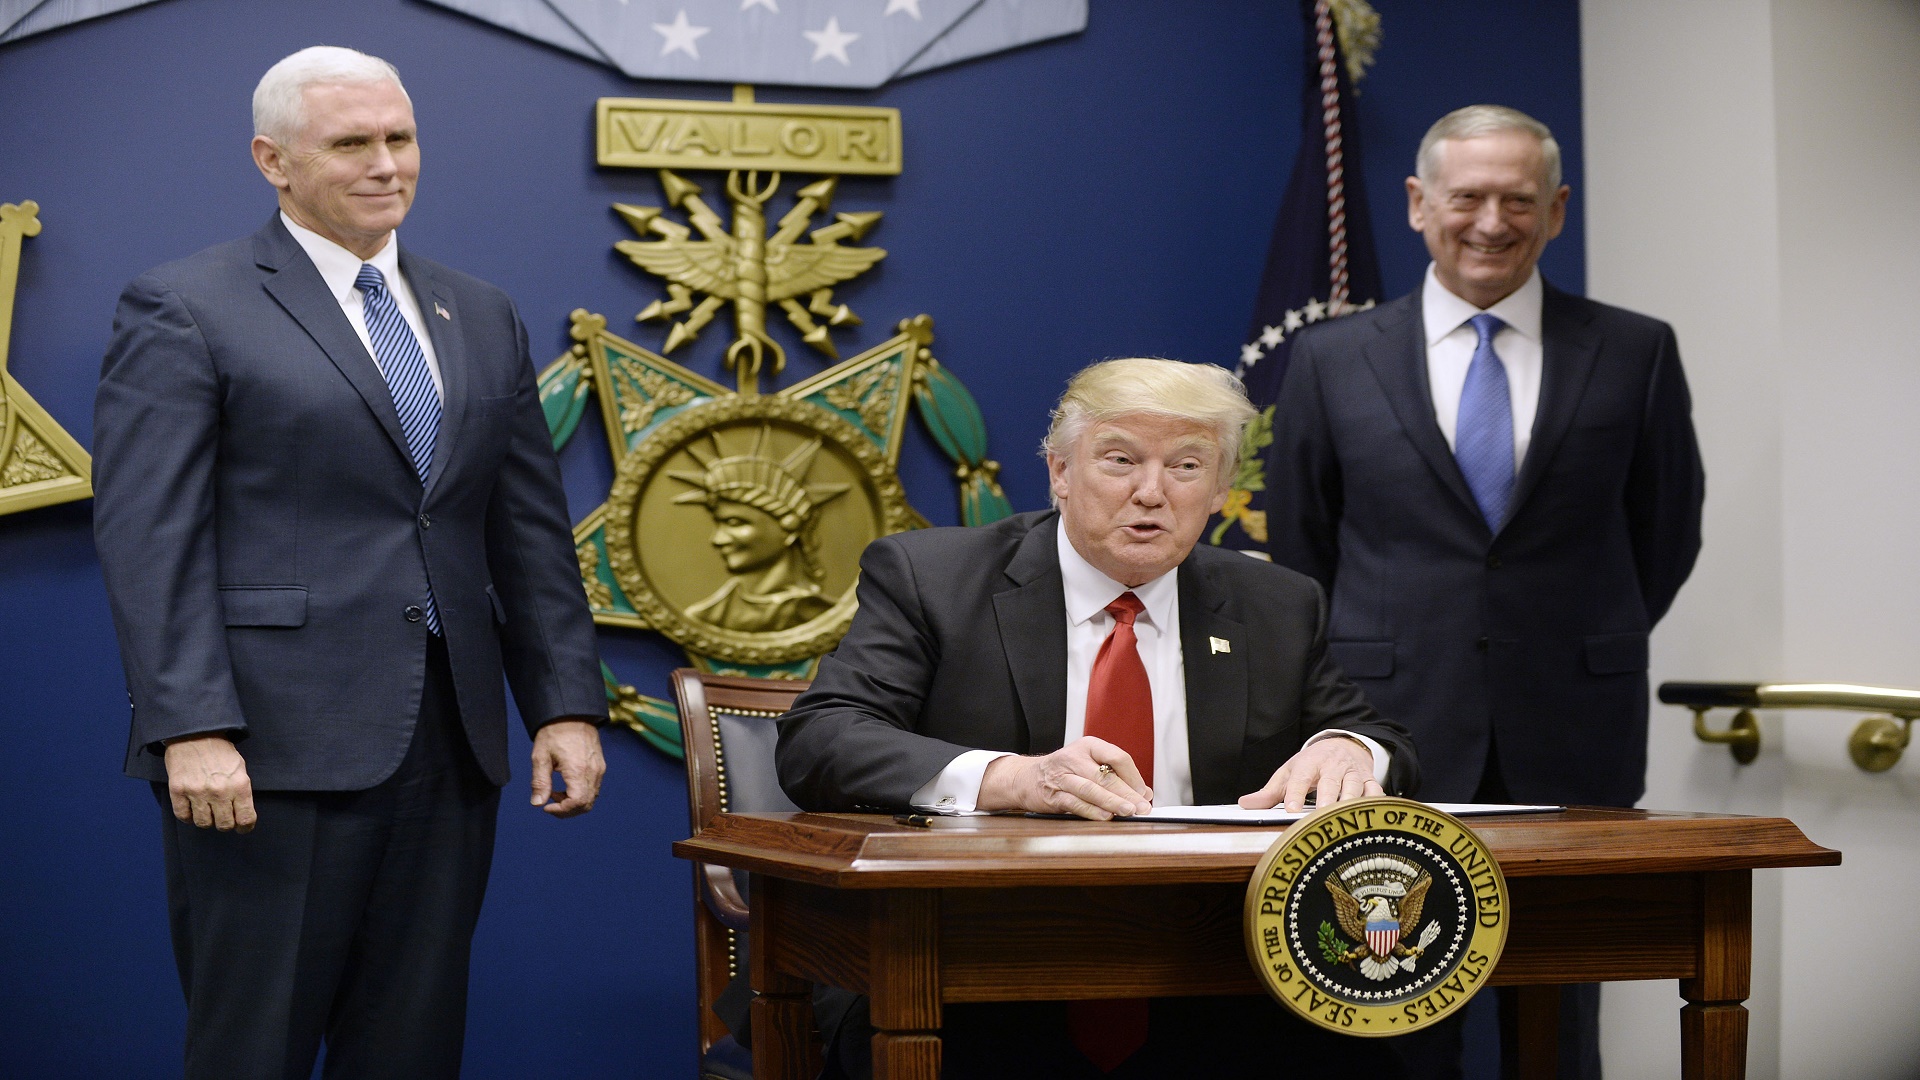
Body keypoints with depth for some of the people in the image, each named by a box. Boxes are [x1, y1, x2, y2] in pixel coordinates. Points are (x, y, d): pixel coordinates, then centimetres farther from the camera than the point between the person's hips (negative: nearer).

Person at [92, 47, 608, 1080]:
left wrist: (567, 703, 7)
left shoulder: (481, 317, 17)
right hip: (269, 755, -5)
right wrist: (191, 728, -18)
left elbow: (531, 528, 16)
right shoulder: (182, 309, -2)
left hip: (450, 750, 5)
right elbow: (148, 538, -9)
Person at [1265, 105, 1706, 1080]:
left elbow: (1665, 533, 13)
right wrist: (1363, 674, 10)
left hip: (1571, 742, 0)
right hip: (1394, 739, 0)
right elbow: (1297, 550, 11)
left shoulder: (1634, 352, 4)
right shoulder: (1333, 359, 5)